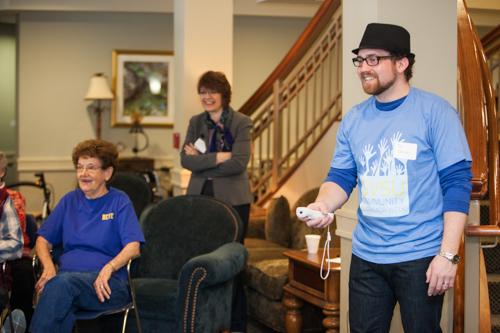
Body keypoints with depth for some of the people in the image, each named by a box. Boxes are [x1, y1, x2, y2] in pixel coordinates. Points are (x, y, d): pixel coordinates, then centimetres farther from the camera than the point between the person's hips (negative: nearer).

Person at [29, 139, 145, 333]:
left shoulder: (120, 202, 8)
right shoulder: (70, 200, 21)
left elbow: (133, 247, -5)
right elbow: (43, 240, 18)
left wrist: (108, 268, -24)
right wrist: (48, 267, -4)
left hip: (107, 283, -3)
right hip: (67, 276, 3)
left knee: (62, 283, -37)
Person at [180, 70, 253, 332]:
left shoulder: (241, 123, -2)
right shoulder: (196, 122, 10)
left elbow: (239, 163, -14)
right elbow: (186, 160, -3)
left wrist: (202, 160, -9)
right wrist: (219, 156, -14)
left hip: (232, 200, -3)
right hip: (200, 198, 4)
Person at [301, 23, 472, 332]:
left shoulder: (435, 111, -9)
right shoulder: (354, 119, 6)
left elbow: (457, 183, -11)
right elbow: (341, 177, 9)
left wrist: (448, 254, -17)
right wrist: (322, 205, -15)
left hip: (420, 257, -4)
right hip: (366, 257, 5)